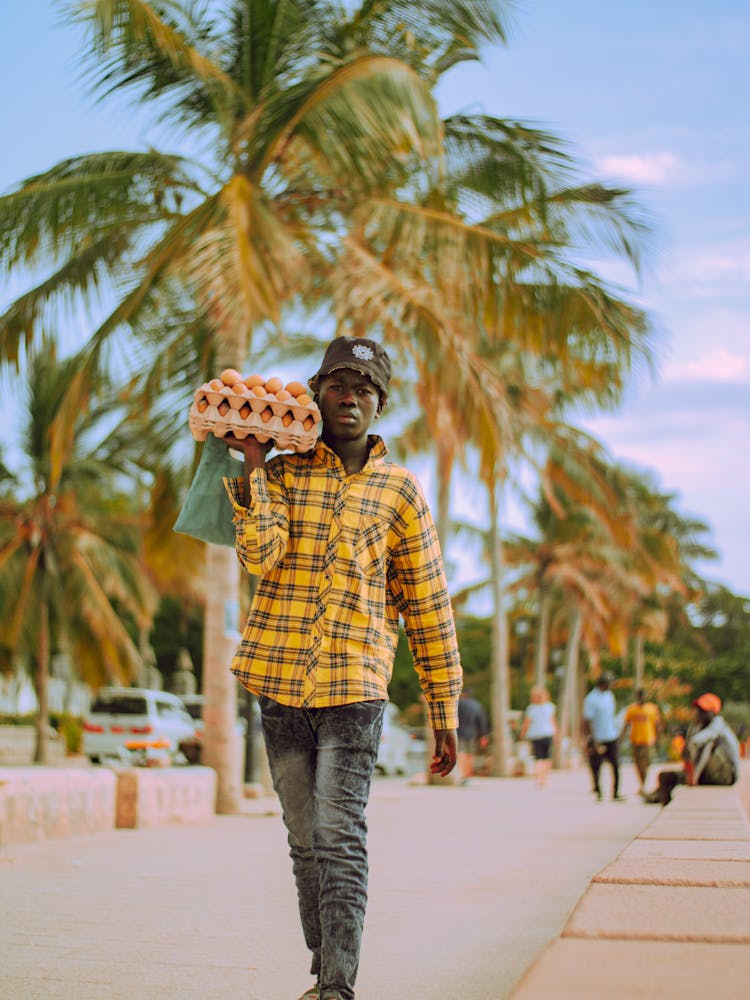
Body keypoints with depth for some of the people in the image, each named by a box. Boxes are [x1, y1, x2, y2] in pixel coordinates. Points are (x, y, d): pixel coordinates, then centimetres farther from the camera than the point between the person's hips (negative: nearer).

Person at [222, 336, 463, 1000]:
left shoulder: (399, 489, 7)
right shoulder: (282, 474, 9)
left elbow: (430, 606, 8)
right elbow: (259, 554, -11)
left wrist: (445, 713, 6)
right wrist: (253, 464, -11)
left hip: (356, 684, -2)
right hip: (281, 682, 2)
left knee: (339, 840, -13)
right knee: (305, 843, 10)